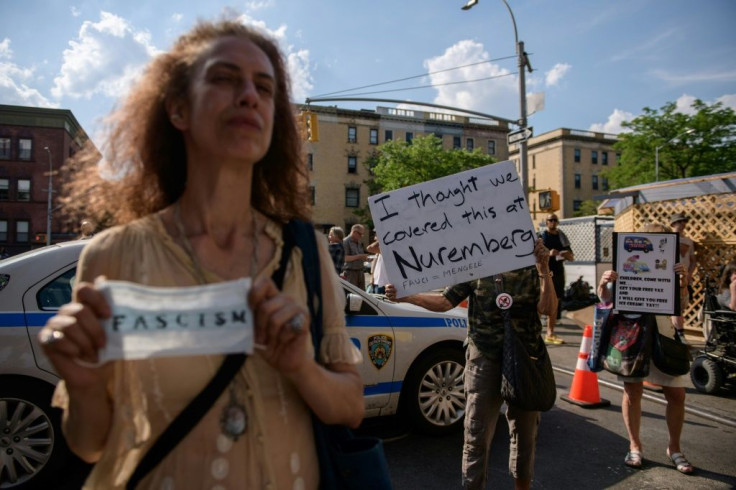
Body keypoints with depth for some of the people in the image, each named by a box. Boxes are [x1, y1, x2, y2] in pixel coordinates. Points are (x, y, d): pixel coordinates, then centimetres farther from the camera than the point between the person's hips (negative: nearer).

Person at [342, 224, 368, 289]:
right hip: (350, 272, -8)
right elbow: (345, 258, -17)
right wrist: (359, 256, -20)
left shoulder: (359, 242, 16)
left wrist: (364, 258, 7)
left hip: (360, 271, 8)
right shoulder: (346, 241, -8)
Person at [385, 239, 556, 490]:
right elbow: (446, 301, -3)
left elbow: (548, 308, -11)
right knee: (477, 434, 1)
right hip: (484, 359, -2)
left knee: (525, 430, 19)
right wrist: (406, 296, -15)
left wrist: (544, 268, -22)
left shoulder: (533, 269, 0)